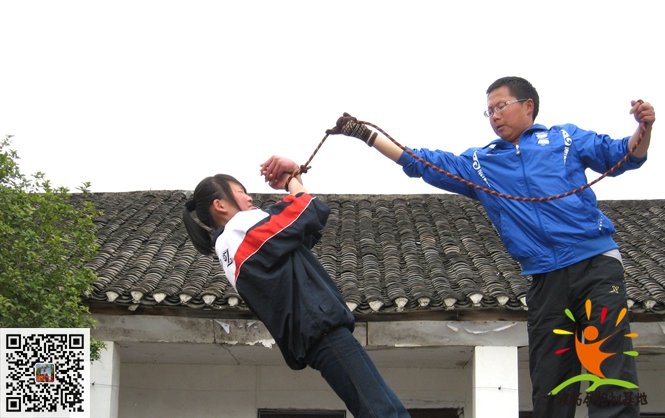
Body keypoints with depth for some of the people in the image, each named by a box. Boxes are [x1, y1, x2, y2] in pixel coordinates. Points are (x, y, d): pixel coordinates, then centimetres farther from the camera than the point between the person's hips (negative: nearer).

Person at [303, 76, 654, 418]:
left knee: (612, 376, -12)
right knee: (549, 387, 2)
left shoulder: (565, 138, 13)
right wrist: (364, 134, 16)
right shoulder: (479, 163, 20)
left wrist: (643, 130, -12)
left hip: (596, 264, -3)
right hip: (545, 279, 4)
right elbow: (418, 162, 20)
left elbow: (621, 155, 8)